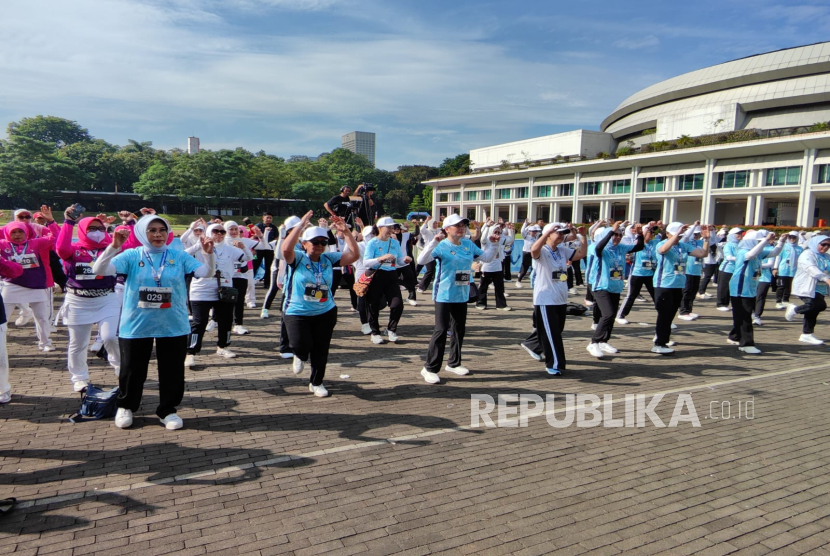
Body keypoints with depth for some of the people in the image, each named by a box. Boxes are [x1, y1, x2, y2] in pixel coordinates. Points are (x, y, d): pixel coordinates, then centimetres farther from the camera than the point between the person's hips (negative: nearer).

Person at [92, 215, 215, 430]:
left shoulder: (179, 256, -1)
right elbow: (99, 270, -14)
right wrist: (114, 246, -28)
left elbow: (205, 273, -10)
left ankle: (167, 410, 29)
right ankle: (126, 407, 39)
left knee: (172, 371, 10)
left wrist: (208, 254, -28)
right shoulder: (132, 256, -4)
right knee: (132, 370, 14)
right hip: (136, 326, -1)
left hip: (173, 326, 1)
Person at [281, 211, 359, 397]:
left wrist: (345, 232, -15)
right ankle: (300, 356, 23)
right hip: (297, 313, -3)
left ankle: (316, 383, 34)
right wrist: (301, 225, -30)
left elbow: (354, 255, -6)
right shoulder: (297, 258, -9)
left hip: (325, 313, 3)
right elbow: (286, 249, -31)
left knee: (321, 351, 10)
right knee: (301, 345, -18)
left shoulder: (329, 258, 0)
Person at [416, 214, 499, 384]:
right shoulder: (442, 246, -14)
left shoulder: (469, 245, 6)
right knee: (441, 331, -6)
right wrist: (434, 242, -35)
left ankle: (453, 363, 32)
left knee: (459, 330, 15)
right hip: (444, 296, -7)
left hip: (462, 295, 7)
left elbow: (487, 257, 16)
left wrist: (493, 244, 2)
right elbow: (421, 260, -26)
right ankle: (430, 368, 3)